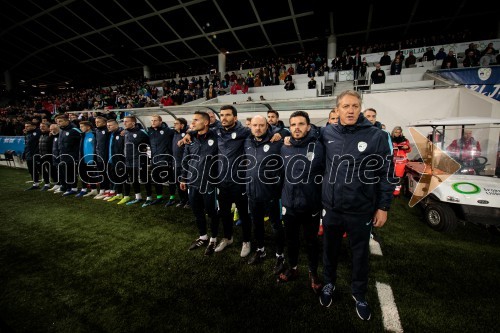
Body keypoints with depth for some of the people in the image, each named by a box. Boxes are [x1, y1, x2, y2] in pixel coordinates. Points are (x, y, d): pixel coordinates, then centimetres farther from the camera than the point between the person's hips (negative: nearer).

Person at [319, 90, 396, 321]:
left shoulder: (377, 136, -9)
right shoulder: (327, 133, -2)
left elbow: (387, 174, -5)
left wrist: (383, 207, -4)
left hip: (361, 210, -2)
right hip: (331, 207, 2)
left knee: (360, 254, 18)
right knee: (330, 249, 21)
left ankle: (359, 294, 44)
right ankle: (329, 283, 47)